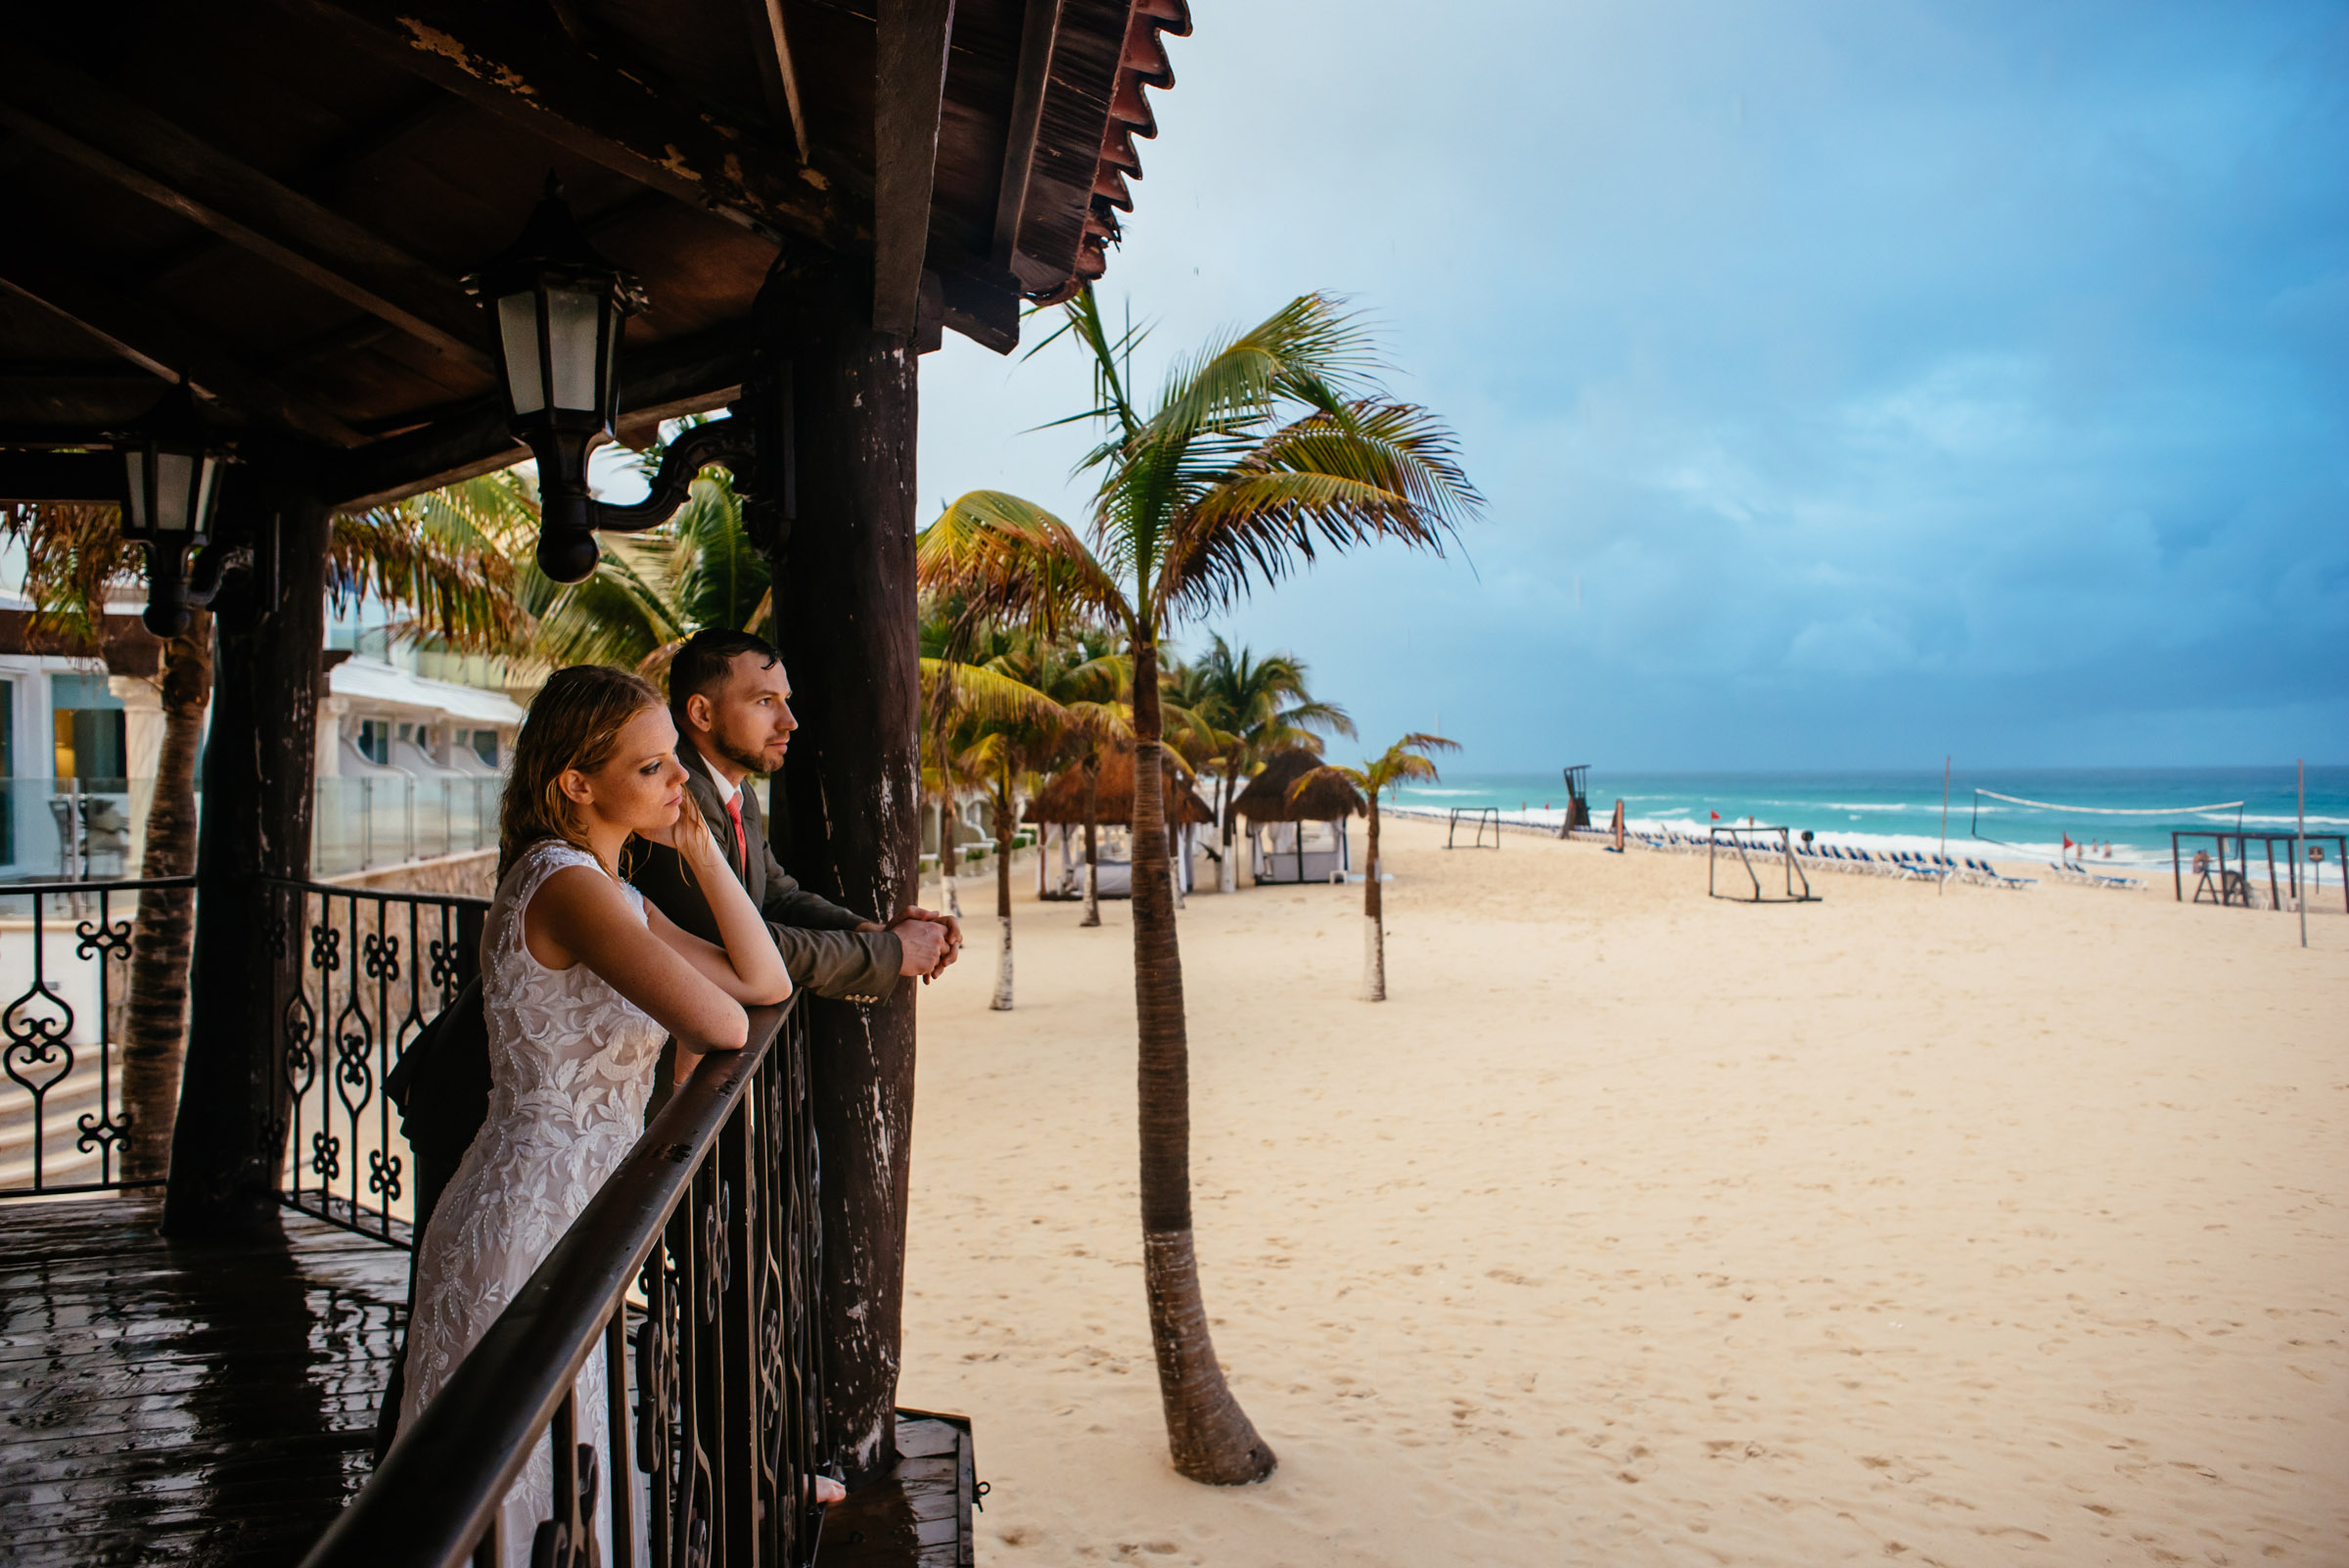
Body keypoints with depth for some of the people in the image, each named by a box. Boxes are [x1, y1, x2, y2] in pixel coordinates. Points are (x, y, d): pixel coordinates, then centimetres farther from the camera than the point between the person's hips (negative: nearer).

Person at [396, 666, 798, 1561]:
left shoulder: (616, 893, 11)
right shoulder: (564, 882, -20)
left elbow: (767, 983, 10)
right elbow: (720, 1024, -29)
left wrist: (701, 851, 5)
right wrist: (690, 1058, -5)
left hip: (572, 1218, 10)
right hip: (531, 1224, -10)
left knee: (549, 1487, 21)